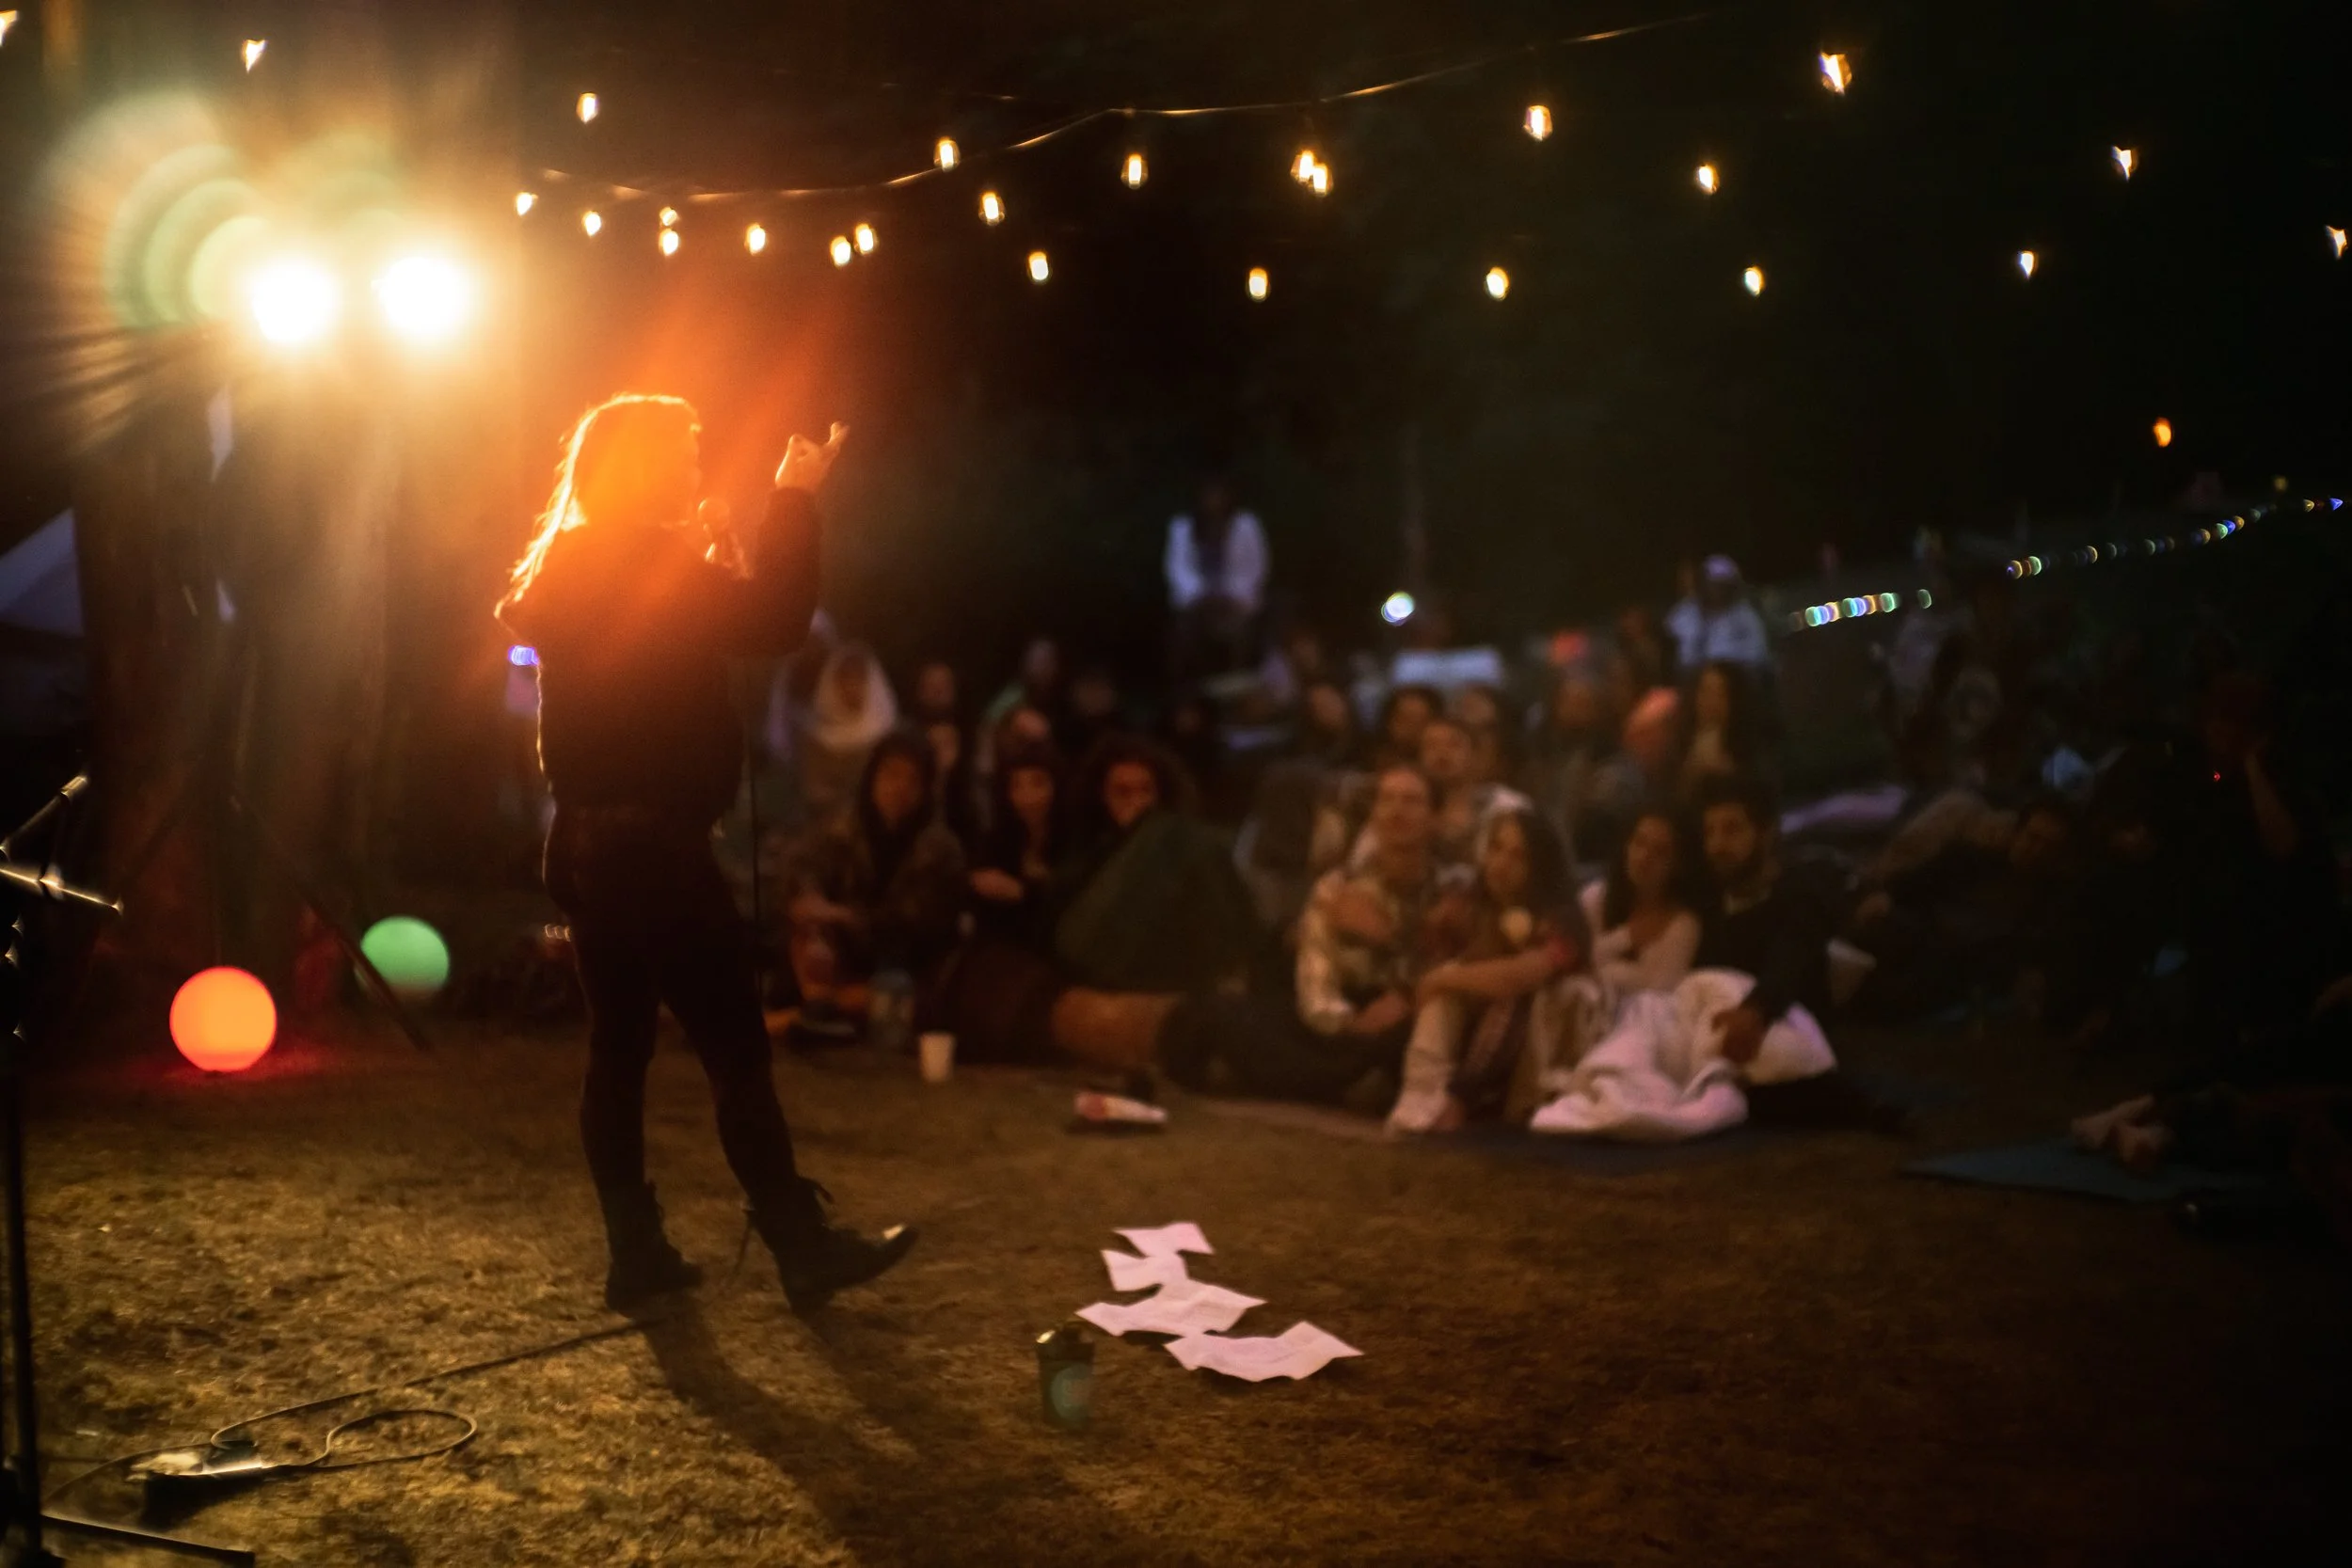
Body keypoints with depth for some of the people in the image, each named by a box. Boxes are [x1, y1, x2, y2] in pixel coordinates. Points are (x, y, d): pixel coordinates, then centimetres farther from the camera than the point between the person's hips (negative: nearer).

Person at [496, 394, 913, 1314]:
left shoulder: (566, 570, 12)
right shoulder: (655, 563, -13)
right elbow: (774, 623, -18)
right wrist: (795, 502, -9)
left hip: (586, 841, 9)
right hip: (652, 843, -9)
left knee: (617, 1046, 10)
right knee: (736, 1050, -4)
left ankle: (637, 1254, 13)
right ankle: (805, 1251, 1)